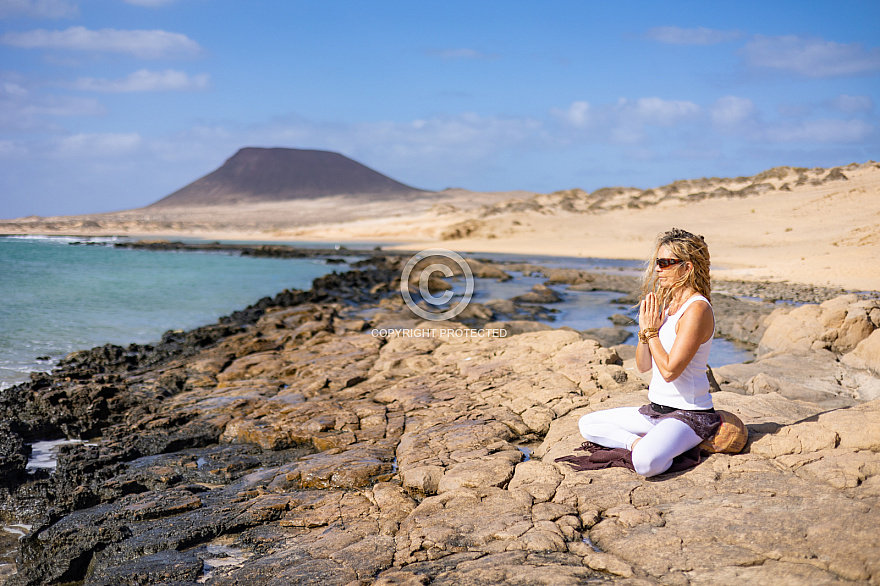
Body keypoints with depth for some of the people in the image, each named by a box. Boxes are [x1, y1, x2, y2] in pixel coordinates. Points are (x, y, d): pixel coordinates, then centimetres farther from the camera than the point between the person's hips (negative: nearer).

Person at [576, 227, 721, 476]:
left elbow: (669, 370, -24)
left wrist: (652, 331, -12)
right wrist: (644, 329, -6)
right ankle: (639, 443, -6)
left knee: (646, 462, -36)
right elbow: (643, 365, 10)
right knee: (587, 424, 9)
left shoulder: (697, 309, -18)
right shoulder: (668, 304, 10)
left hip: (688, 415, -9)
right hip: (656, 409, 10)